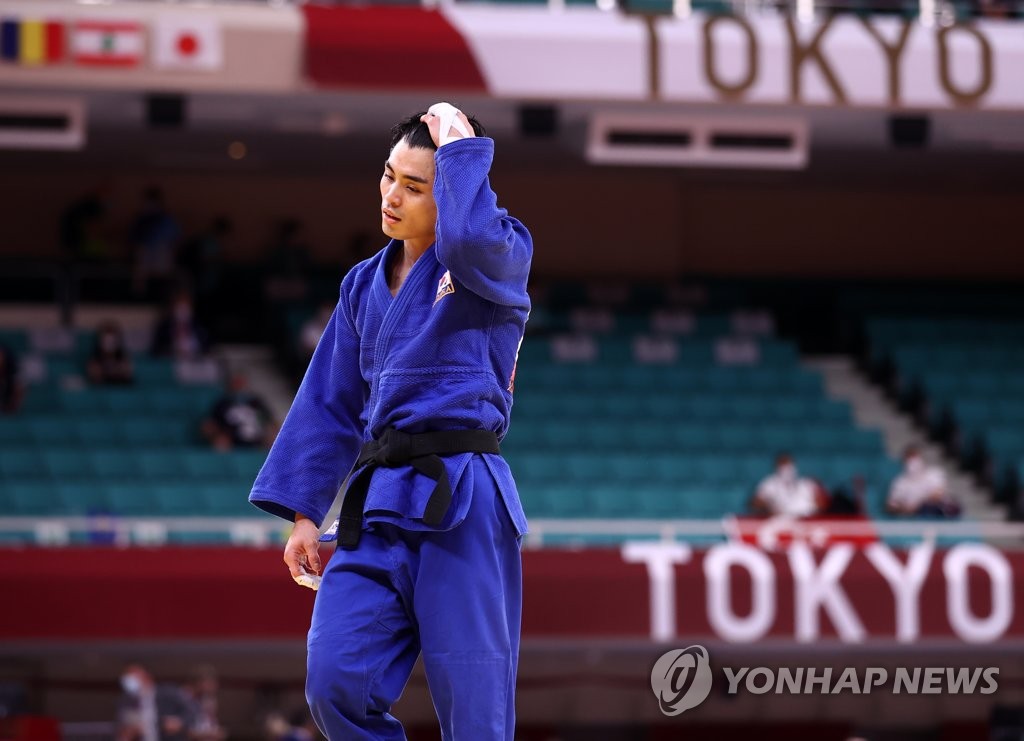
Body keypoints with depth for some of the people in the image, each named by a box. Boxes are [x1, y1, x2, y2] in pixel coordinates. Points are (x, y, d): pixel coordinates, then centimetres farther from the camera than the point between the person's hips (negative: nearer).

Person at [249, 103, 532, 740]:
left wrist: (461, 149, -12)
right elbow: (332, 405, 20)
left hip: (462, 504, -5)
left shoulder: (502, 259, -1)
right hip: (378, 507, 5)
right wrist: (305, 513, 16)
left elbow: (472, 238, -27)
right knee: (337, 683, -8)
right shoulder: (366, 285, 17)